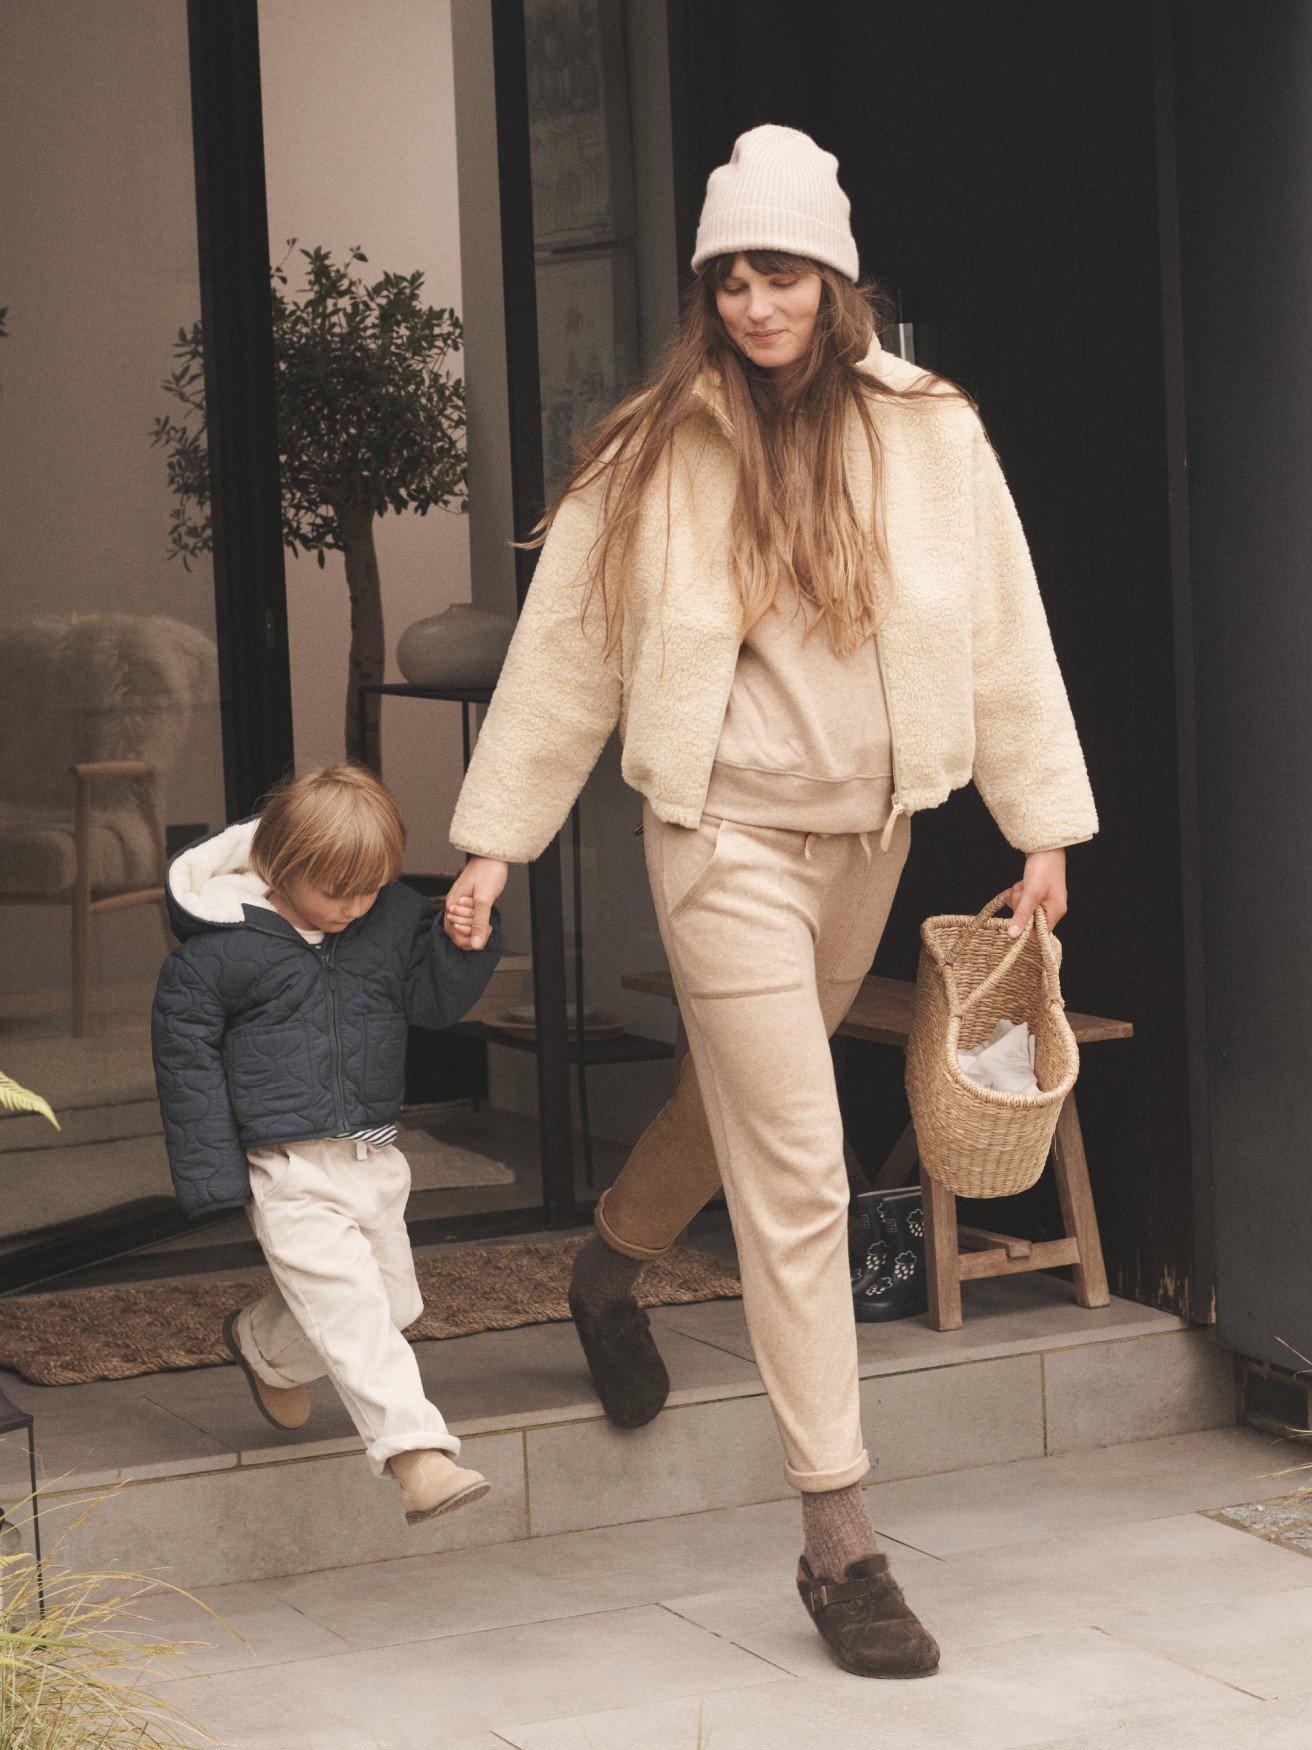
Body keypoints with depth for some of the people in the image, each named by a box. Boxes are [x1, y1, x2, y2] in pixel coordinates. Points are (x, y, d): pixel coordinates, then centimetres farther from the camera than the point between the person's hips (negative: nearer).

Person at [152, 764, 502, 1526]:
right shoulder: (220, 947, -13)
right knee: (351, 1311, -15)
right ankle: (418, 1457, -20)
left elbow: (434, 999, 5)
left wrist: (466, 943, -17)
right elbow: (186, 1051, -6)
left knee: (393, 1299, 17)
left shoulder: (392, 916, 0)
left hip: (375, 1160, 6)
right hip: (289, 1169, -6)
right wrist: (215, 1173, -5)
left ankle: (264, 1347, 42)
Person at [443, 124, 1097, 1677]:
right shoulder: (650, 461, -5)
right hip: (728, 837, -4)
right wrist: (495, 838, 2)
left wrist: (1042, 824, 3)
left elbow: (1002, 634, 4)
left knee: (747, 1097, 22)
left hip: (869, 835, 4)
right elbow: (562, 653, 1)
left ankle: (609, 1270, 55)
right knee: (797, 1181, -8)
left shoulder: (930, 436, -1)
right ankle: (837, 1538, -4)